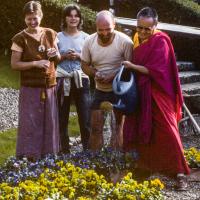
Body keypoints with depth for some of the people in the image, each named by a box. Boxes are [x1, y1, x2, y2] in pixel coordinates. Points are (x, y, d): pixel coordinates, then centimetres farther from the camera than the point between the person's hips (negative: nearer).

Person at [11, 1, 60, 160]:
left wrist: (55, 54, -9)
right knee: (30, 124, -3)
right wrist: (35, 63, -20)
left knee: (50, 123, 10)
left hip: (50, 86, 4)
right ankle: (29, 158, 6)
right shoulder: (20, 38, -8)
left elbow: (58, 59, 14)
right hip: (30, 88, -4)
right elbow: (14, 64, -9)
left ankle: (49, 156, 22)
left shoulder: (50, 34, 5)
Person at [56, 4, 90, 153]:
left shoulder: (85, 37, 5)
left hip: (81, 80, 0)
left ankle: (88, 150, 7)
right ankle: (65, 150, 15)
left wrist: (78, 56, -10)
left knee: (85, 118, -3)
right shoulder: (58, 37, 4)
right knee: (62, 118, 5)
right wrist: (64, 56, -10)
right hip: (62, 80, 1)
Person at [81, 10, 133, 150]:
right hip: (100, 90, 4)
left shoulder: (125, 41, -19)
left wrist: (114, 76, -26)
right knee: (96, 127, 6)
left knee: (118, 126, 3)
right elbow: (85, 65, 4)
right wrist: (95, 73, -16)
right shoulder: (90, 41, -7)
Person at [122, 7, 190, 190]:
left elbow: (156, 70, -20)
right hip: (140, 93, 7)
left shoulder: (161, 41, -14)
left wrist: (132, 66, -15)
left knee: (167, 131, -7)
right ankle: (140, 165, 25)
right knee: (134, 129, 10)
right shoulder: (136, 39, 8)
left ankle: (180, 172, 0)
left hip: (158, 94, -7)